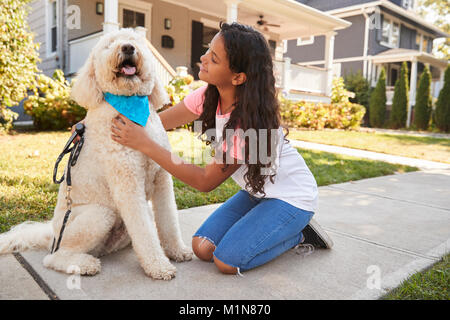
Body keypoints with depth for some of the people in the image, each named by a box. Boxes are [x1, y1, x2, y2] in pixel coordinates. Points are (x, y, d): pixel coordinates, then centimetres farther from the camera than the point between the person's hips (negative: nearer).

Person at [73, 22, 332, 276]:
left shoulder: (252, 120, -33)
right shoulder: (209, 96, -11)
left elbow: (206, 181, -27)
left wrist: (145, 144, -30)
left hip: (292, 196, -7)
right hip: (257, 191, 7)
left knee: (227, 261, -17)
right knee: (202, 248, -2)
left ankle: (299, 234, 4)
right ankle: (278, 230, 14)